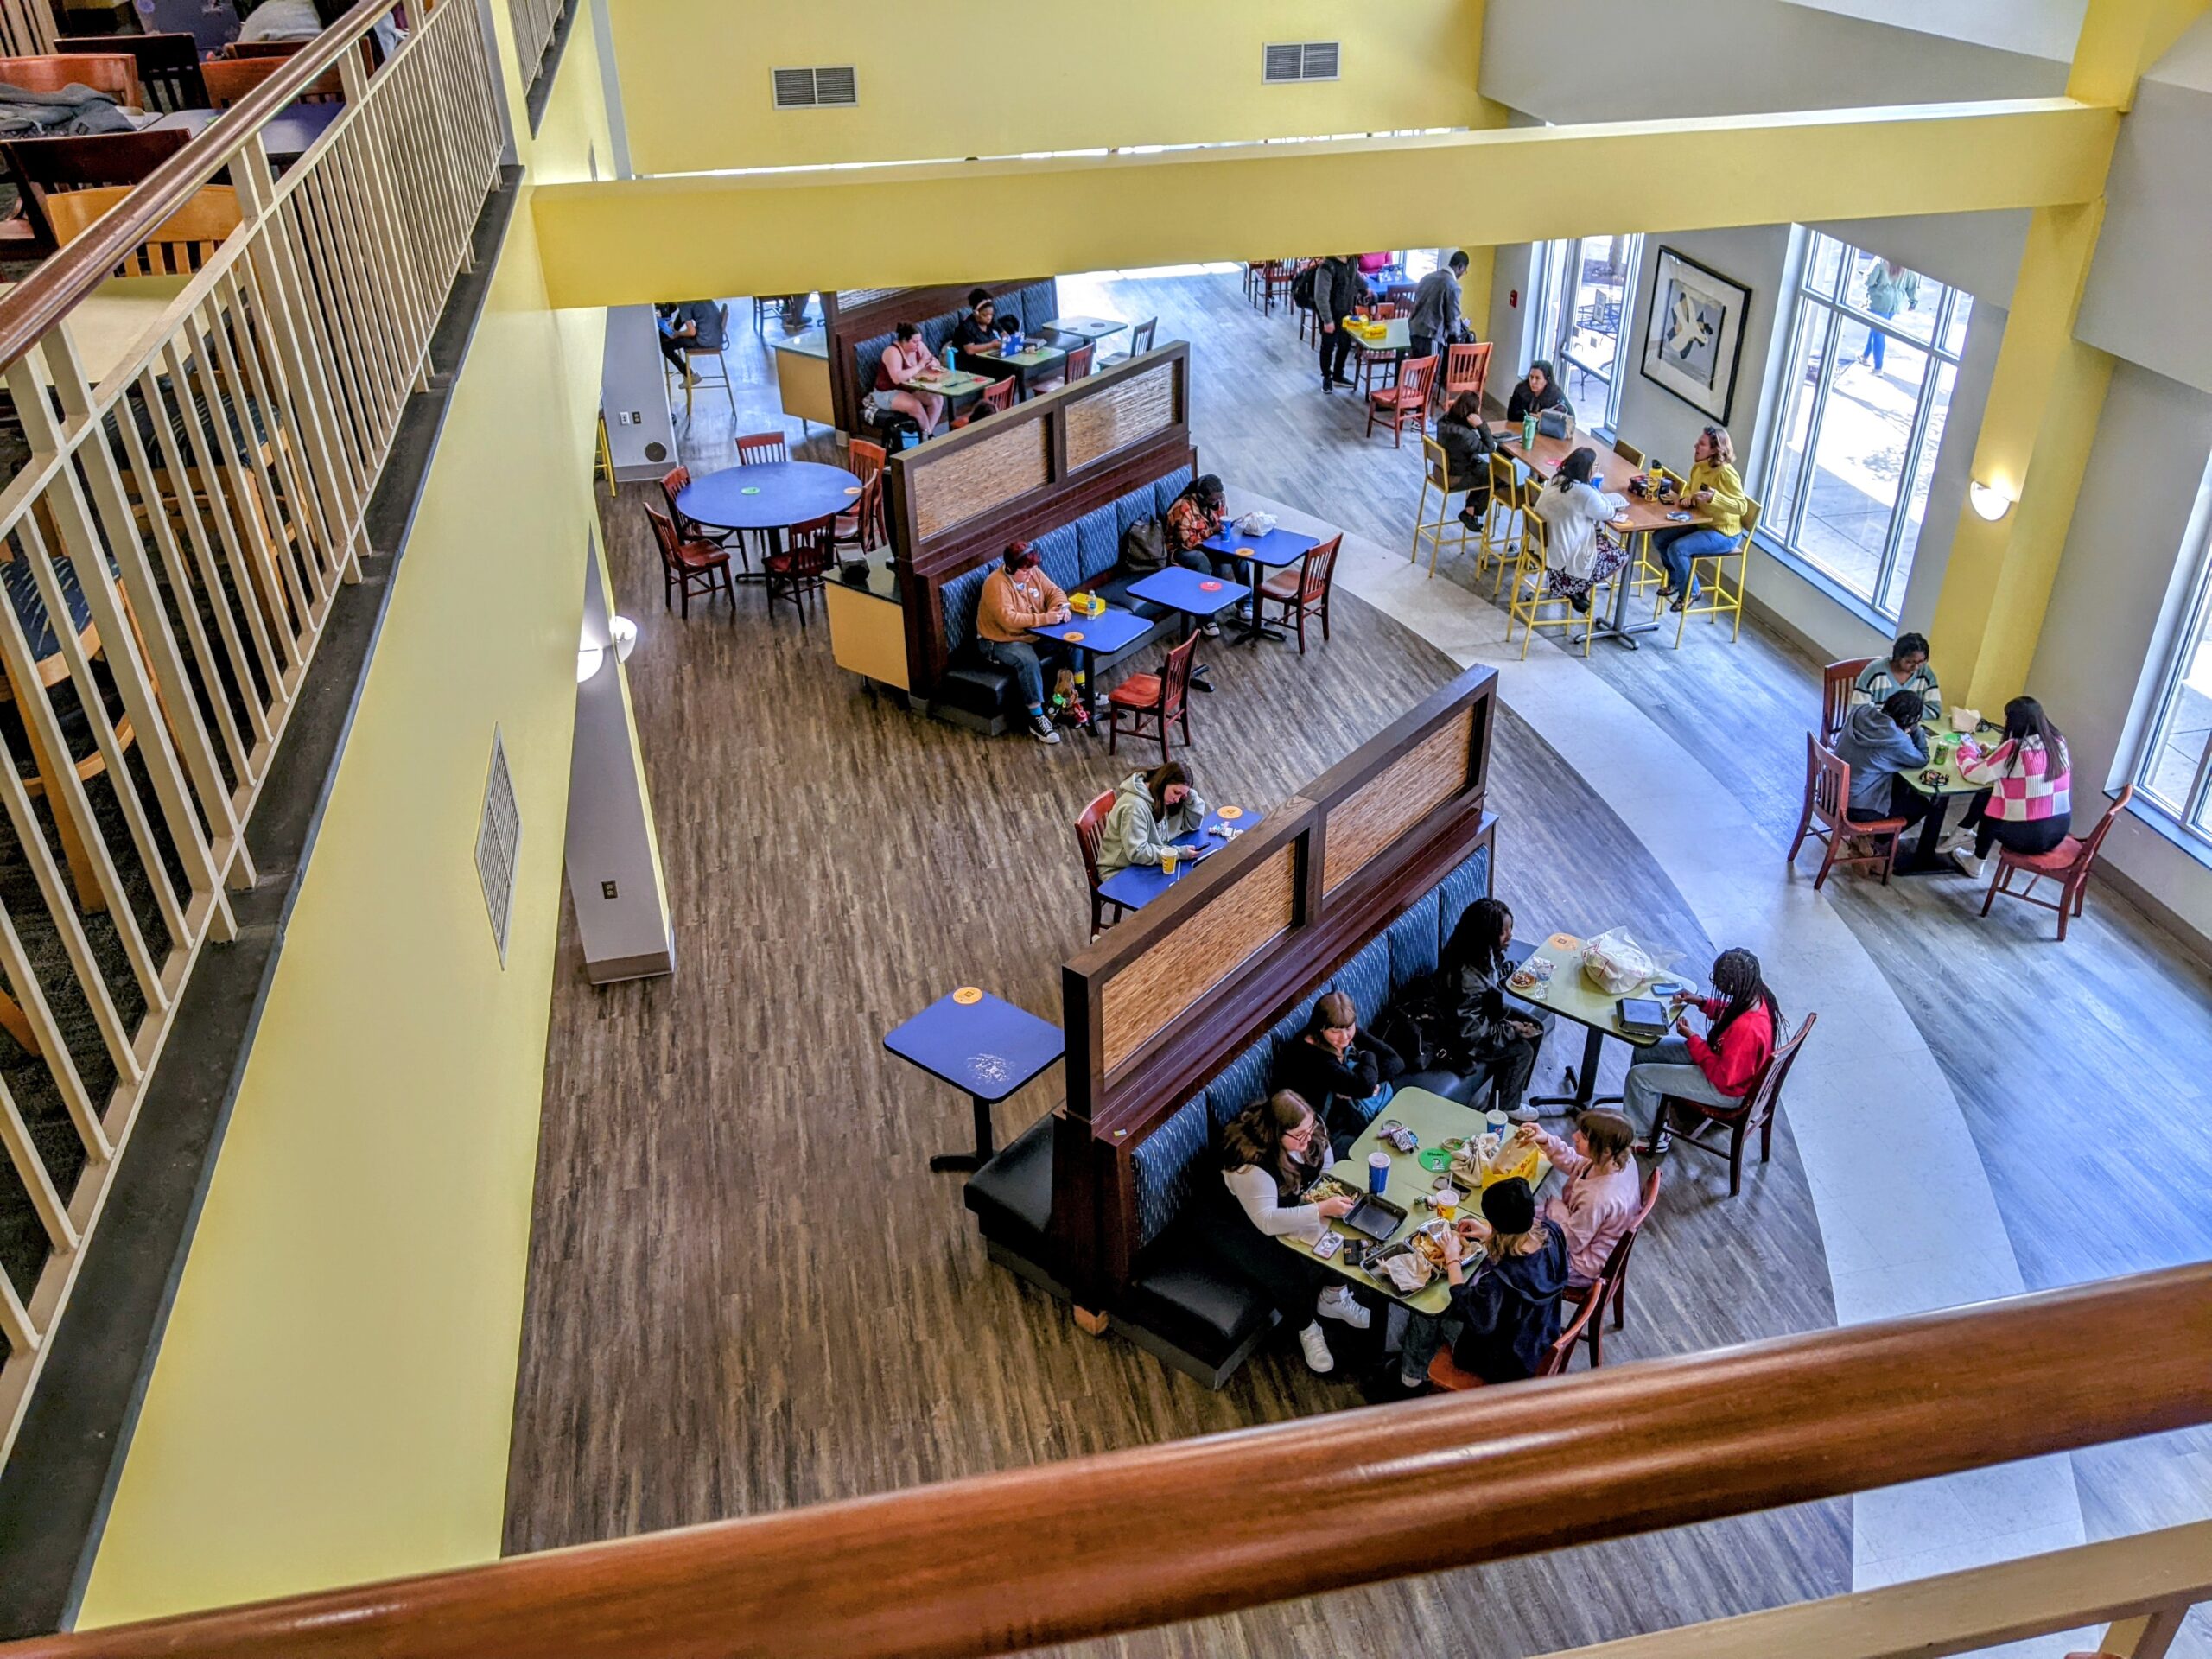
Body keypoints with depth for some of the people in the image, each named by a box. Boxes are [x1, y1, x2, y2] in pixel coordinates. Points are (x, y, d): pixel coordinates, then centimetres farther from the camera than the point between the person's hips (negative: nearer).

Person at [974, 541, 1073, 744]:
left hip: (1034, 636, 8)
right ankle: (1037, 718, -30)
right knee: (1028, 660, -36)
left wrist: (1060, 607, -18)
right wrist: (1046, 618, -36)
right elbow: (1009, 620, -35)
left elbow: (1053, 591, 6)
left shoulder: (1033, 573, -3)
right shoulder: (996, 584, -26)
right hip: (1000, 642, -8)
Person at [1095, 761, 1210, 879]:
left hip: (1147, 865, 8)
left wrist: (1190, 795, -12)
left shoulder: (1163, 798, -2)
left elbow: (1193, 824, 4)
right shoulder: (1135, 806, -27)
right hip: (1120, 872, -8)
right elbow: (1136, 853, -28)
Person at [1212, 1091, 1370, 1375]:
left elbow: (1325, 1164, 2)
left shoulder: (1308, 1132, -17)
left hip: (1293, 1207, 7)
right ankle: (1307, 1330, 9)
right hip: (1247, 1228, -7)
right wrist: (1321, 1209, -45)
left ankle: (1332, 1298, 16)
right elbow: (1267, 1222, -40)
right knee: (1290, 1280, -24)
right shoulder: (1250, 1163, -38)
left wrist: (1329, 1192, -18)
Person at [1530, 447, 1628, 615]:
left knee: (1599, 532, 27)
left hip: (1544, 542, 9)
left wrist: (1590, 476, 9)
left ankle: (1564, 583, 23)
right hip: (1563, 552, -9)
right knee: (1620, 555, 7)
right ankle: (1571, 589, 11)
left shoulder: (1558, 477, -2)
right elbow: (1608, 514, -8)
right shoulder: (1584, 491, -26)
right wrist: (1595, 492, 1)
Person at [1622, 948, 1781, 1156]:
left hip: (1726, 1089, -9)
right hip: (1729, 1060, 9)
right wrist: (1703, 1003, -1)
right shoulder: (1756, 994, -15)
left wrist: (1691, 1038, -21)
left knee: (1639, 1076, -8)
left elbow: (1723, 1076, -27)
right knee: (1644, 1050, 13)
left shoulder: (1747, 1029, -40)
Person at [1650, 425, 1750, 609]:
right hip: (1700, 524, 9)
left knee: (1677, 548, -25)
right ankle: (1676, 580, 24)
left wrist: (1714, 497, -41)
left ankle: (1690, 592, 1)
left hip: (1723, 533, -9)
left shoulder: (1726, 473, -24)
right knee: (1659, 538, 2)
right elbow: (1689, 489, 20)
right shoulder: (1698, 467, 1)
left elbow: (1741, 506, -27)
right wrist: (1686, 497, -6)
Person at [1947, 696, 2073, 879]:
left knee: (1984, 799, 21)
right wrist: (1993, 755, 16)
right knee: (1990, 795, 20)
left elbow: (1972, 774, -8)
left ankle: (1977, 863, 35)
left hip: (2028, 835, -6)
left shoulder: (2015, 748, -18)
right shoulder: (2059, 741, 2)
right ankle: (1963, 834, 38)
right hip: (2059, 830, 6)